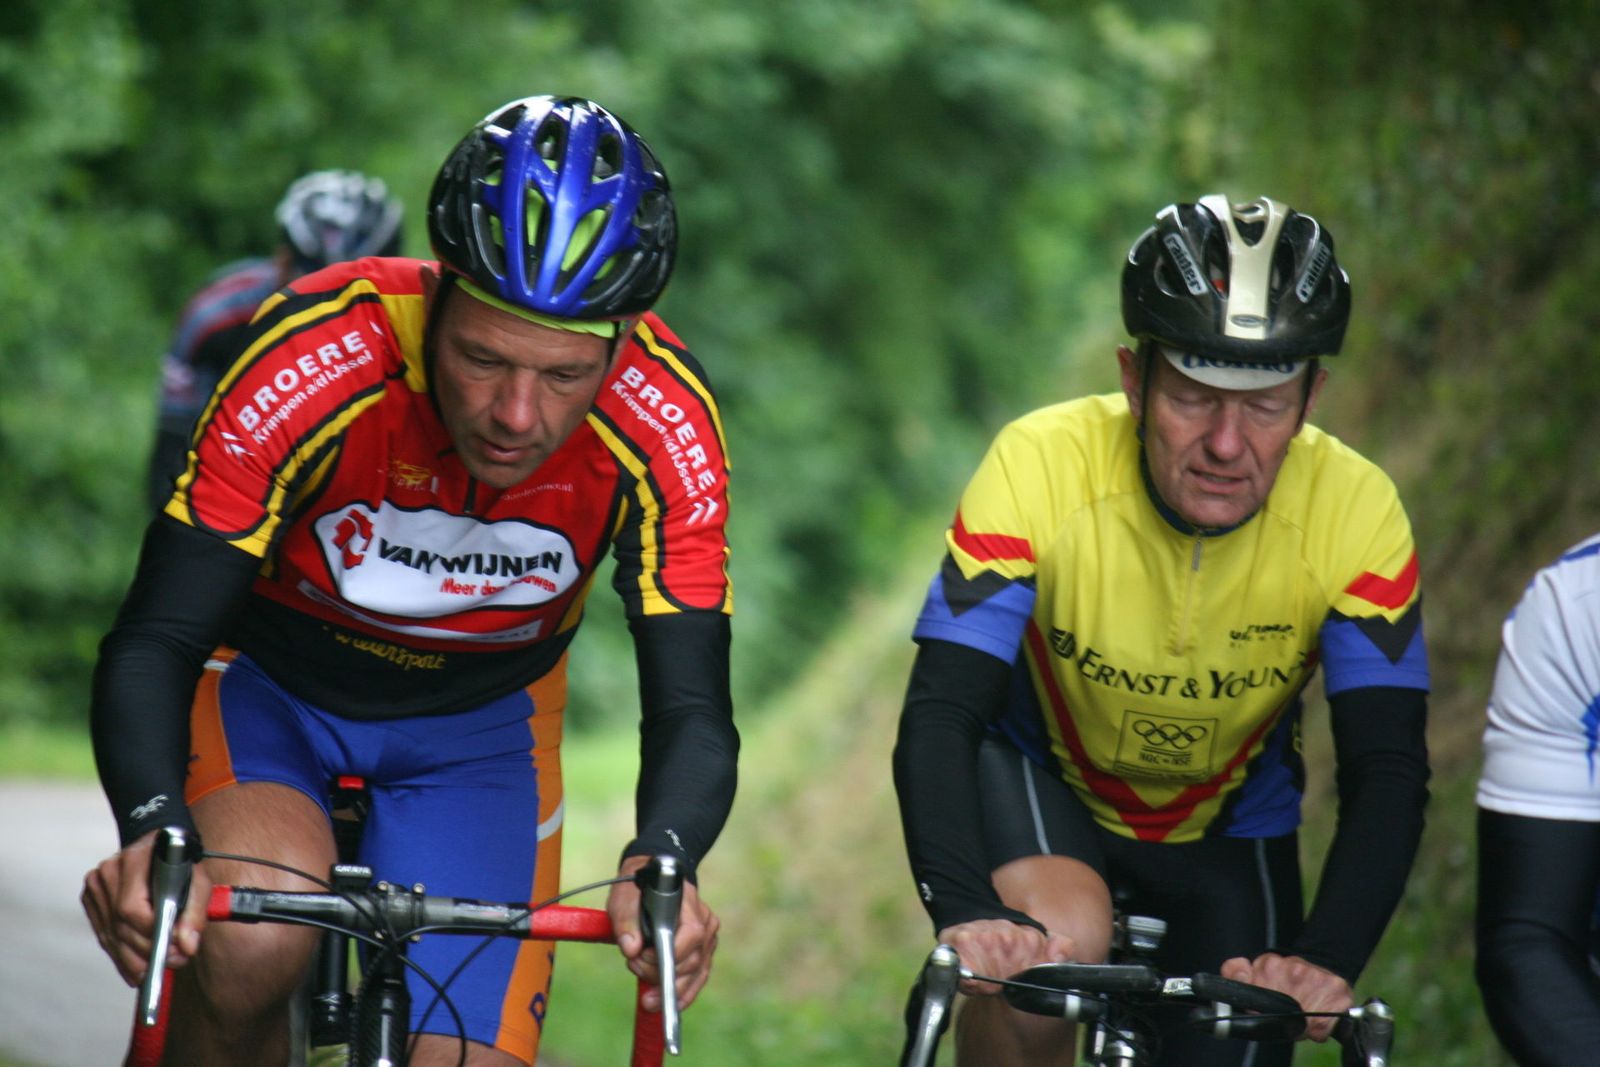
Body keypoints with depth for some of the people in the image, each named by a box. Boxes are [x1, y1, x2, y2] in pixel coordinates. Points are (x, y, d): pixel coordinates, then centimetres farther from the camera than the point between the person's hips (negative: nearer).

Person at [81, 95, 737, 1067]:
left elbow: (692, 712, -27)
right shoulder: (313, 361, -34)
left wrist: (661, 864, -50)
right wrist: (151, 831, -51)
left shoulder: (664, 428, -29)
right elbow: (153, 641, -31)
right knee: (251, 942, -33)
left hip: (478, 722, 2)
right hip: (266, 683, -2)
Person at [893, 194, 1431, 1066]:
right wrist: (967, 916, -52)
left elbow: (1388, 772, -28)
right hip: (1042, 778, -3)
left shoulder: (1355, 512, -26)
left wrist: (1325, 960, -45)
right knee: (1055, 942, -33)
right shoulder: (1041, 466, -31)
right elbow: (938, 718, -35)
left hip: (1230, 827, 3)